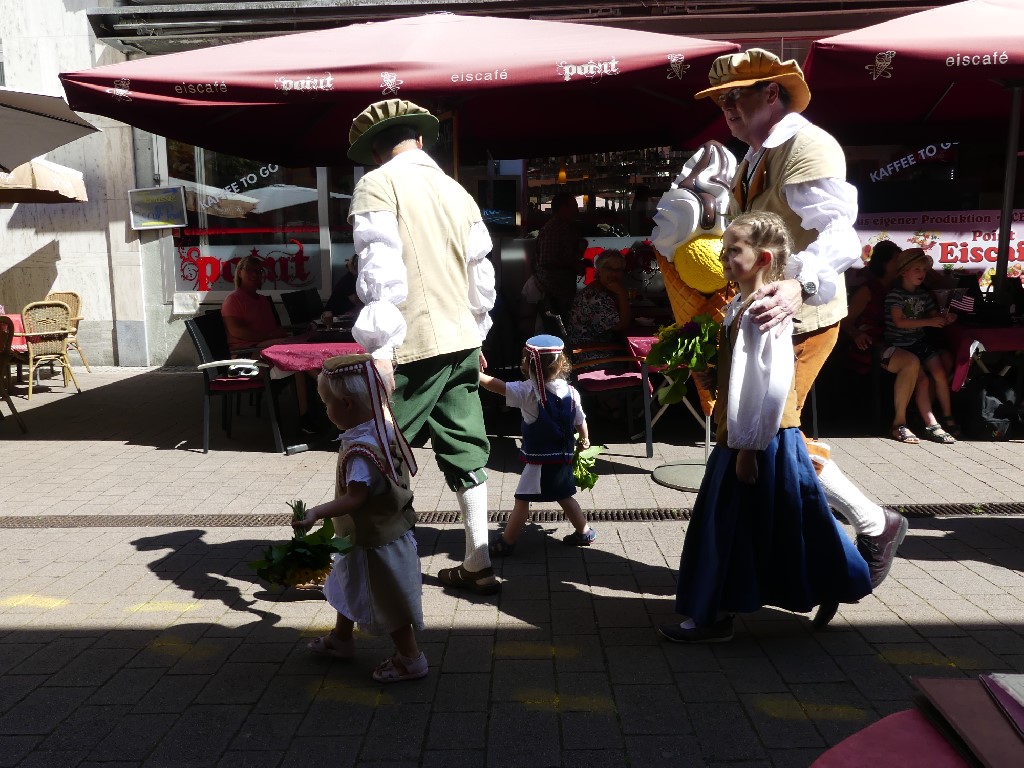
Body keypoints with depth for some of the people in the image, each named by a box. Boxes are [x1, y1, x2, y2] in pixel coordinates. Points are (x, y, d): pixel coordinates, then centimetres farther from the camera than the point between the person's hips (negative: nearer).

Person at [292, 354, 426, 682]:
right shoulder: (384, 429, -3)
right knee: (350, 586, 27)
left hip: (375, 541, -10)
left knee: (388, 600, 8)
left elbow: (354, 498, -36)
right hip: (388, 529, 10)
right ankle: (340, 639, 48)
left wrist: (316, 513, -41)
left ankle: (410, 659, 24)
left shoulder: (360, 449, -32)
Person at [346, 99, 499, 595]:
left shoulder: (378, 184, -5)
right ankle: (477, 565, 19)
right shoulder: (457, 191, 15)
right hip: (462, 342, 7)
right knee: (465, 452, 12)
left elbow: (380, 270, -17)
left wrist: (379, 349, -18)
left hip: (413, 347, -7)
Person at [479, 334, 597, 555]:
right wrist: (584, 440, 25)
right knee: (564, 496, 23)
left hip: (538, 460, -6)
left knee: (522, 499, 3)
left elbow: (495, 385, -15)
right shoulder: (571, 392, -3)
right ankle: (585, 532, 32)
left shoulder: (528, 392, -18)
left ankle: (507, 542, 11)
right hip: (563, 457, 6)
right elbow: (580, 422, 6)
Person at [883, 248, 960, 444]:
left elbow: (935, 316, 14)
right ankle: (931, 425, -14)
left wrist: (946, 319, -10)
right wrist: (929, 322, -23)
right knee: (922, 379, -17)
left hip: (921, 342, 6)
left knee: (940, 374, -11)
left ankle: (947, 417, 6)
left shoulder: (924, 295, 12)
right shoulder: (895, 294, -10)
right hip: (900, 345, -6)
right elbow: (899, 321, -20)